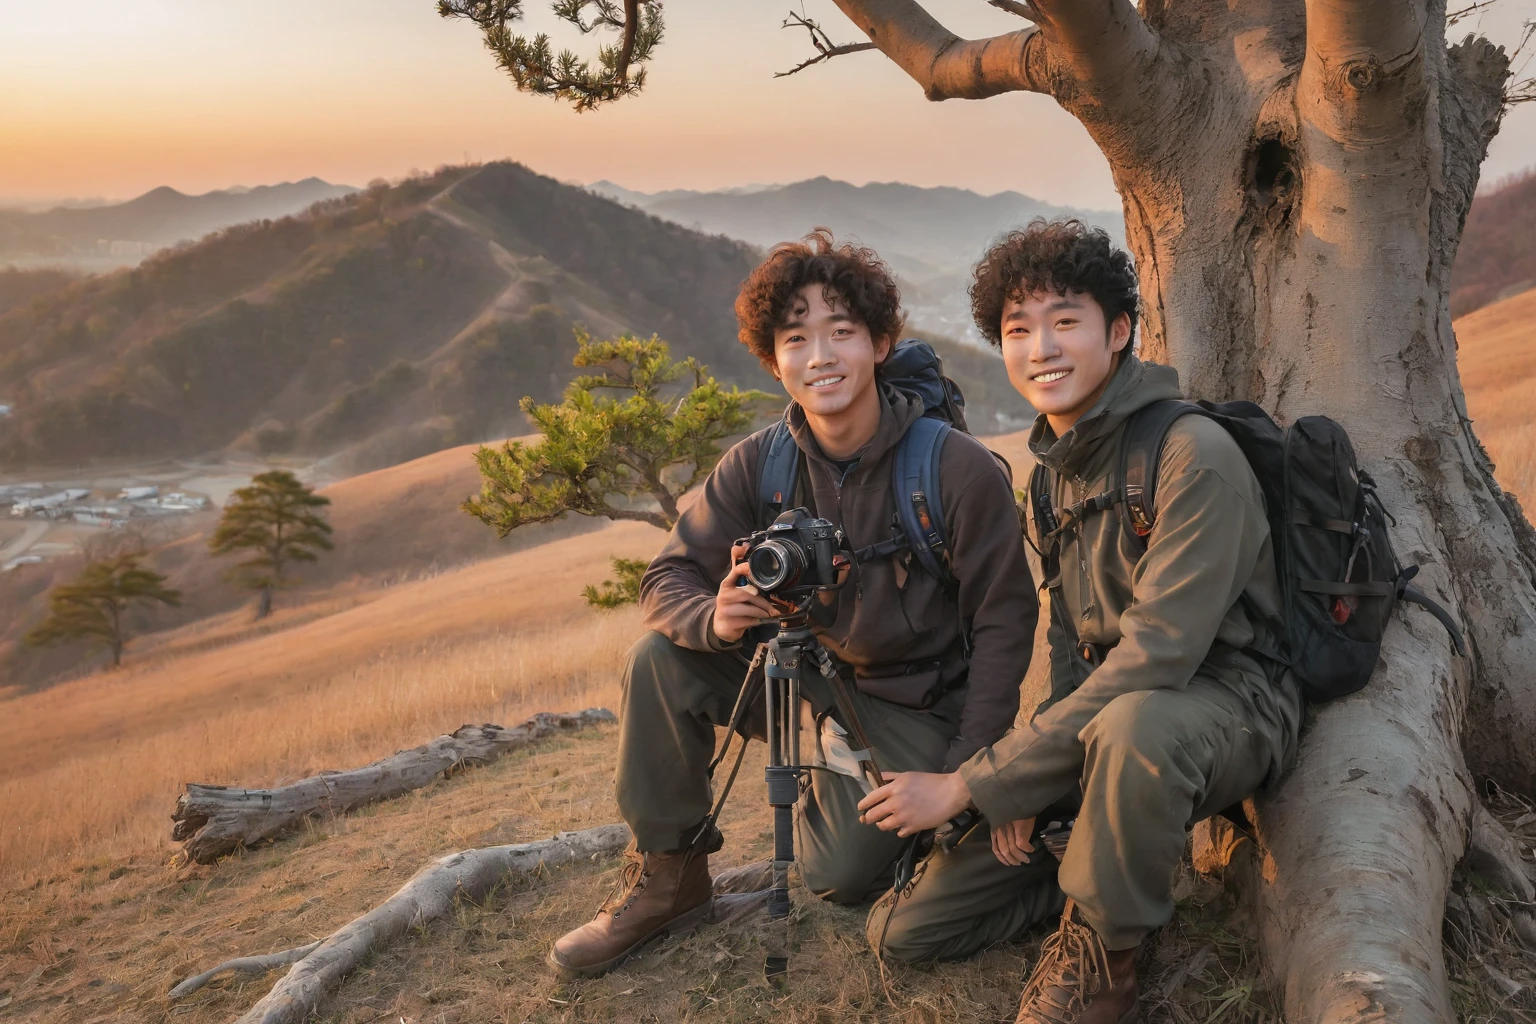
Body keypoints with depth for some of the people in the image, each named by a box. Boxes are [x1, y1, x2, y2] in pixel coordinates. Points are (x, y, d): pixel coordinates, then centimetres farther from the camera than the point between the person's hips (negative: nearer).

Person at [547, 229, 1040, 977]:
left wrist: (966, 774, -19)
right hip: (809, 669, 3)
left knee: (841, 878, -12)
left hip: (914, 704, -3)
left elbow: (1003, 623, -15)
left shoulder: (960, 469, -22)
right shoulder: (759, 464, -12)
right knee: (662, 661, -18)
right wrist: (714, 618, -35)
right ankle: (667, 878, -2)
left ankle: (836, 795, 24)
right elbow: (668, 579, -9)